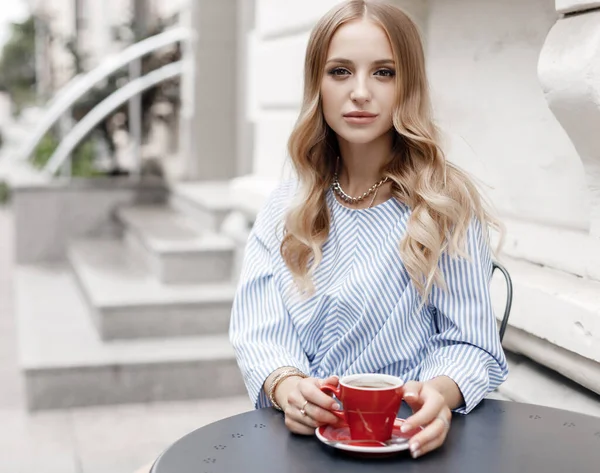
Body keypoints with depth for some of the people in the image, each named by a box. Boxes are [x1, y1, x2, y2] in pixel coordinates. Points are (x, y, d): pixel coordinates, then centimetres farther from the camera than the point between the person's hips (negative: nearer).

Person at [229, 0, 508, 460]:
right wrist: (286, 386, -22)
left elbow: (470, 342, -4)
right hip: (297, 432, 1)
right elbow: (258, 331, 0)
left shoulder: (446, 204, -2)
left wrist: (439, 392, -26)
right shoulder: (284, 209, 8)